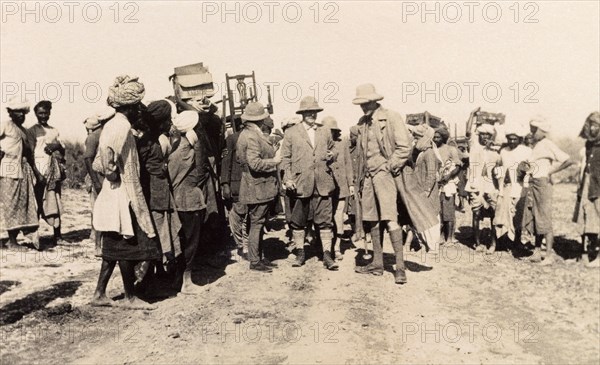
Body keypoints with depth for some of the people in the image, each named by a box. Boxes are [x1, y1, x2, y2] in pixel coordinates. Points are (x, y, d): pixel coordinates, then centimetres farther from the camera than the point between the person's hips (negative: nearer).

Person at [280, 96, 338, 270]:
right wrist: (287, 179, -7)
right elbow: (285, 158, 4)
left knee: (325, 220, -2)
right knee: (298, 221, 7)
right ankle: (300, 252, 20)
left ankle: (327, 255, 3)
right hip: (300, 183, -2)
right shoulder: (291, 133, 7)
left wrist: (331, 156, 3)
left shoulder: (325, 133, 17)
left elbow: (330, 152, 28)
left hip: (323, 184, 2)